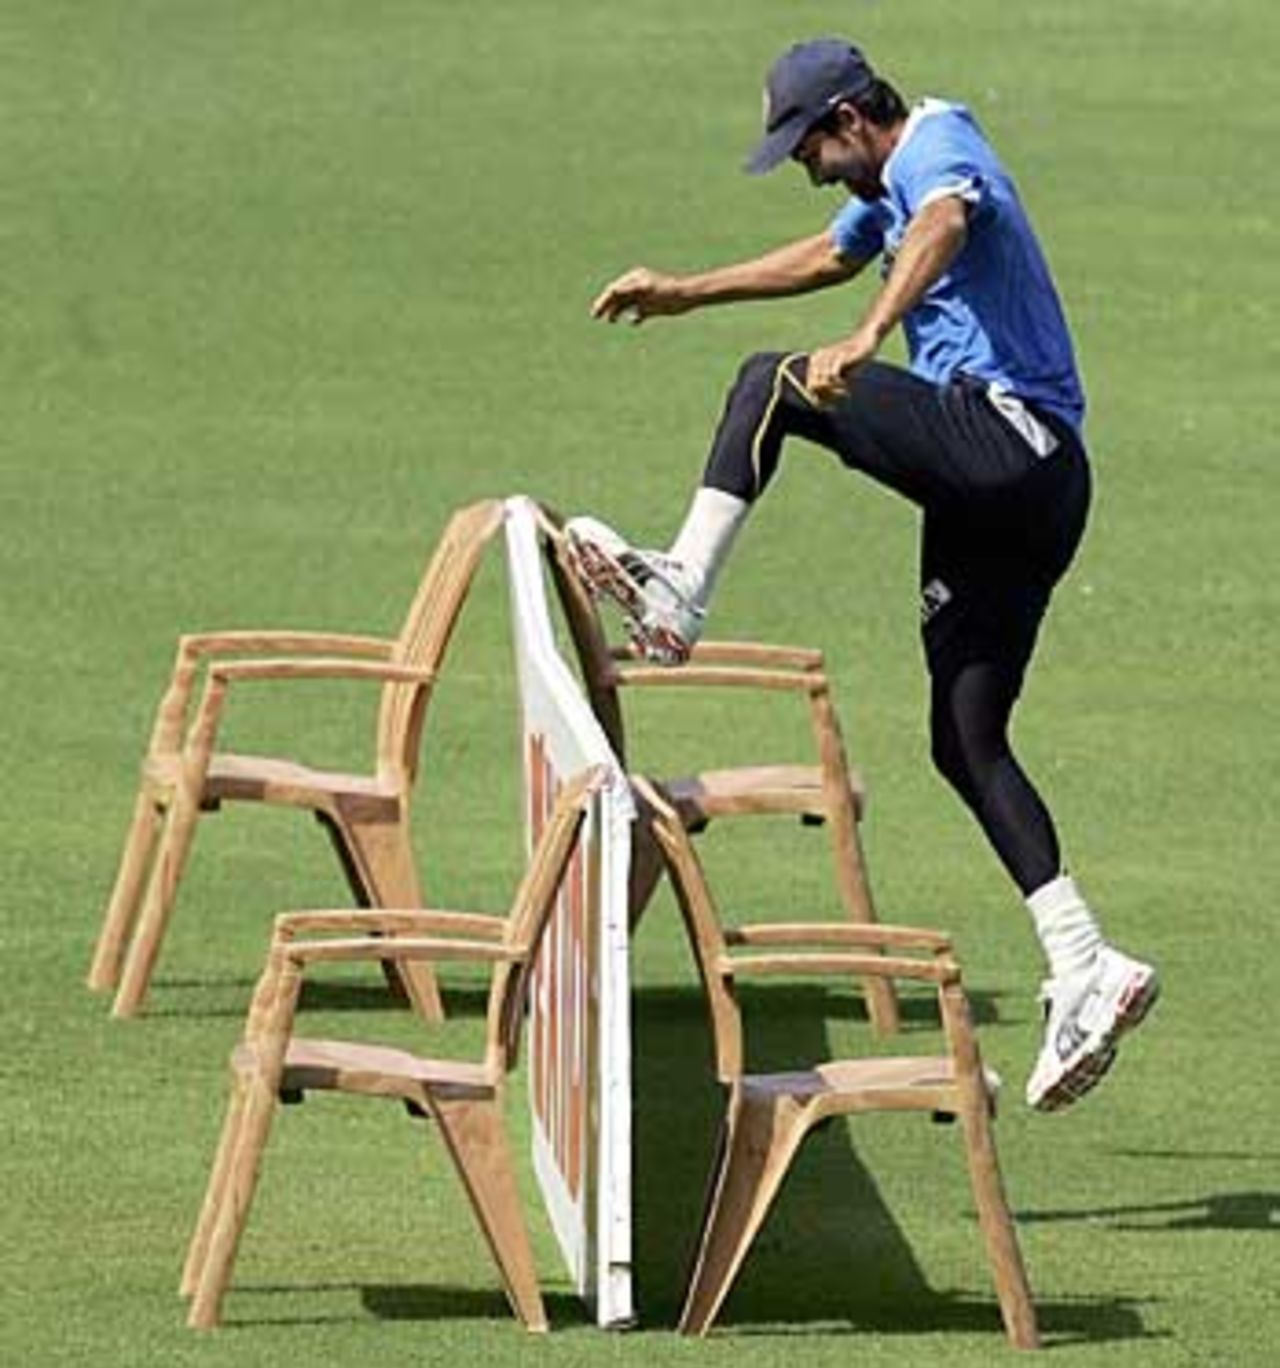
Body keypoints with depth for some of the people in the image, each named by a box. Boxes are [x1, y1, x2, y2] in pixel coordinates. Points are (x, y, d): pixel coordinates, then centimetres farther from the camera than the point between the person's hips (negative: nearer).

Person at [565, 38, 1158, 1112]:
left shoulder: (937, 149, -5)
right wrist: (689, 293, 50)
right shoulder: (896, 185, 26)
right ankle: (1087, 970, -1)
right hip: (1020, 494, 10)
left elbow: (943, 228, -30)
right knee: (968, 742, 6)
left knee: (774, 383, -13)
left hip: (1013, 443, -10)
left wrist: (867, 340, -46)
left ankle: (682, 594, -21)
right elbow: (831, 257, 46)